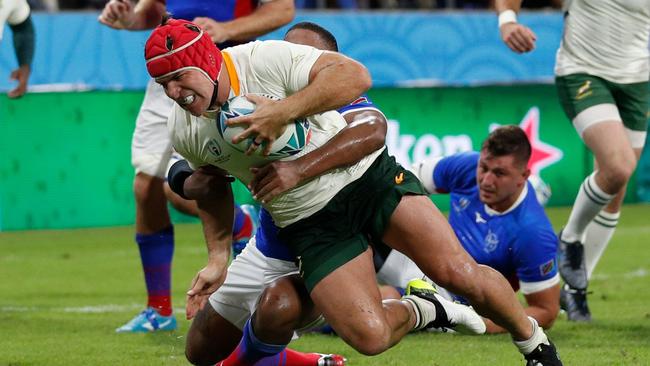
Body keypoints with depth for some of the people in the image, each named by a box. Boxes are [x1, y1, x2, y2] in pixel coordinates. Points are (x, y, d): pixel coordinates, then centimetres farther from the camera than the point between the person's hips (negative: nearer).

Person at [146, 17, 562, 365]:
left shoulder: (264, 60, -19)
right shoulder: (185, 132, -4)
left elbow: (354, 75, -28)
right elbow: (214, 188, 17)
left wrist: (283, 112, -34)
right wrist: (218, 257, 9)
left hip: (368, 176, -3)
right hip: (310, 222, 3)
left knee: (459, 273, -16)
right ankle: (419, 310, 18)